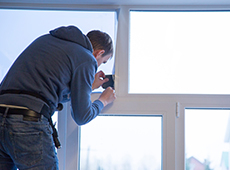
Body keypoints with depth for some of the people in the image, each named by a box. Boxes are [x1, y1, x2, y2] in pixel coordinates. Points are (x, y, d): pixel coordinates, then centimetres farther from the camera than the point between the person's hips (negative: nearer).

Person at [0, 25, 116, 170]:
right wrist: (103, 101, 26)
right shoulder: (87, 60, 4)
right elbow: (81, 117, 6)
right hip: (29, 123, -7)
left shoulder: (46, 39, 24)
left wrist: (89, 86, 42)